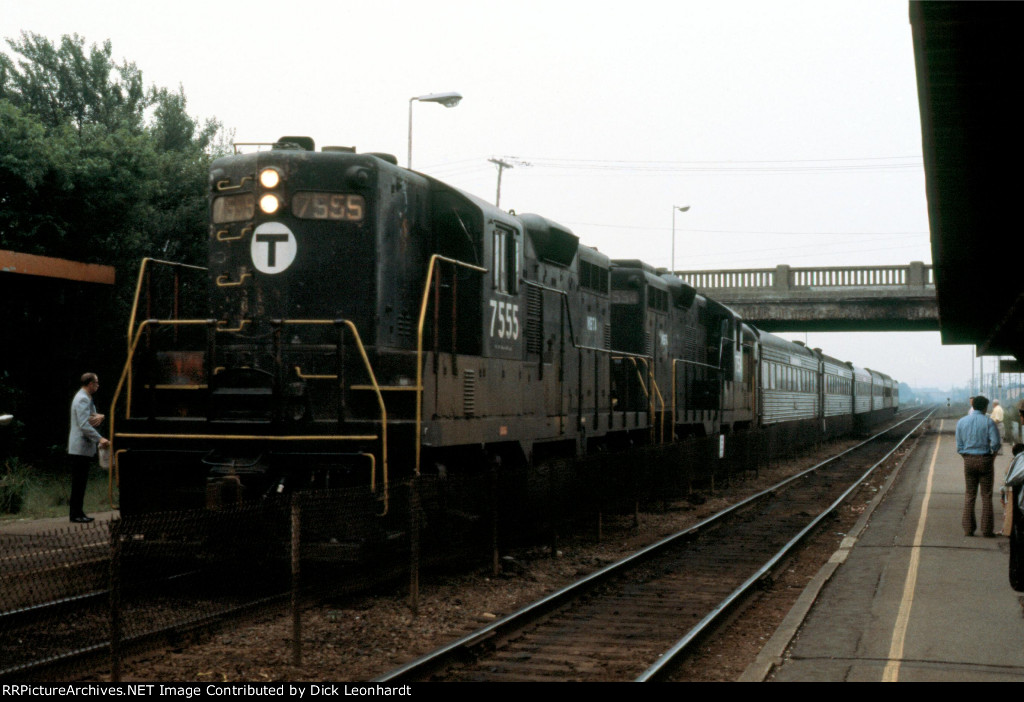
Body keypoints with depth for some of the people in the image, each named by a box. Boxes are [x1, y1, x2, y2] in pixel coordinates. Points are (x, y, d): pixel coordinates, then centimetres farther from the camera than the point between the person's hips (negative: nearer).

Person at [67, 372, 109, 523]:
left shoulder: (86, 399, 18)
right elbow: (84, 425, -23)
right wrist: (99, 439, -25)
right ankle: (76, 514, -6)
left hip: (82, 448, 10)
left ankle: (78, 513, 15)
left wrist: (99, 417, 1)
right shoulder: (83, 399, -15)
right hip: (80, 447, -10)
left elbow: (92, 421, 24)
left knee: (80, 482, 11)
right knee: (79, 482, -7)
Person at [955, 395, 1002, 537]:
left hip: (968, 460, 3)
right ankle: (986, 530, 5)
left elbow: (959, 446, 4)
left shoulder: (961, 422, 3)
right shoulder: (988, 422, -8)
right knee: (986, 496, 4)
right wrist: (993, 452, 6)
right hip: (985, 459, -3)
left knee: (969, 494, 11)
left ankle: (968, 529, 8)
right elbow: (996, 442, -14)